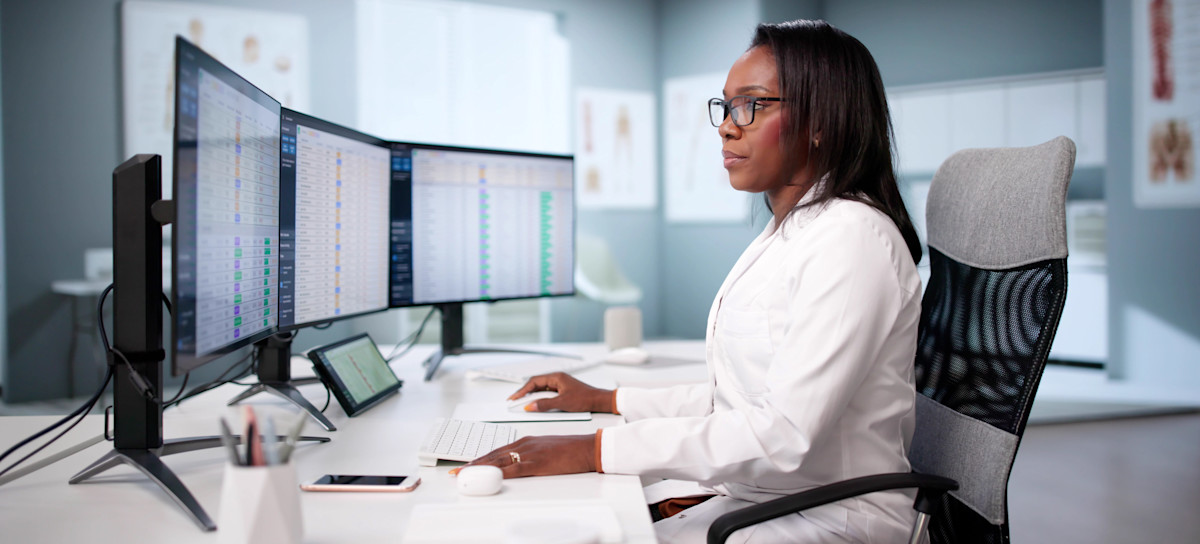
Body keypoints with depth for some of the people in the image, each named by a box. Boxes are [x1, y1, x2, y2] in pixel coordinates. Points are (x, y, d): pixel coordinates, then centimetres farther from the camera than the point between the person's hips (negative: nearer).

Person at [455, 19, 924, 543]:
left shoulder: (853, 237, -18)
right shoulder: (785, 235, 14)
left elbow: (784, 435, -26)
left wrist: (597, 450, -26)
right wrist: (605, 400, 14)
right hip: (748, 492, 9)